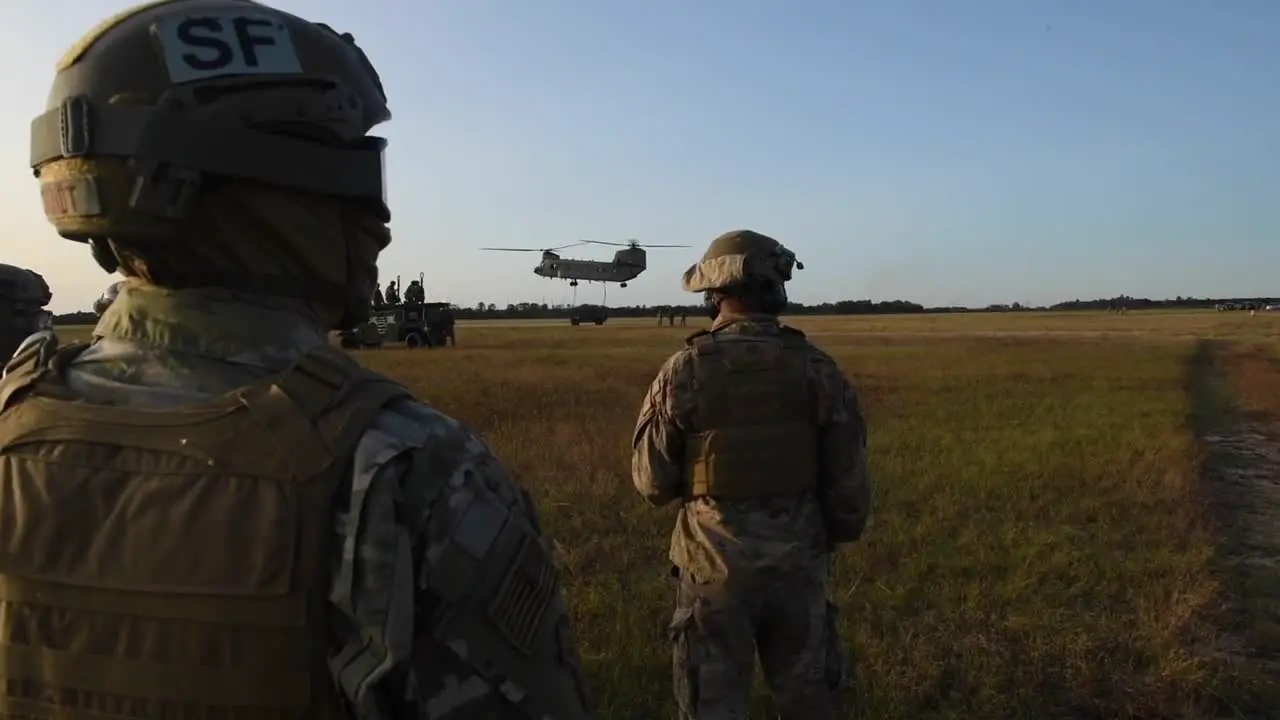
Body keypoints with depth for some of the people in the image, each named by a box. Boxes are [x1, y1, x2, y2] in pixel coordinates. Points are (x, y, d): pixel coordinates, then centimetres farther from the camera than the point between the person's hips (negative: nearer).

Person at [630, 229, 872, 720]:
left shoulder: (684, 371, -12)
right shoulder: (817, 370, -7)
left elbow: (652, 481, -5)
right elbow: (849, 476, -2)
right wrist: (838, 532, 16)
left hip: (716, 564, -2)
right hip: (798, 560, 2)